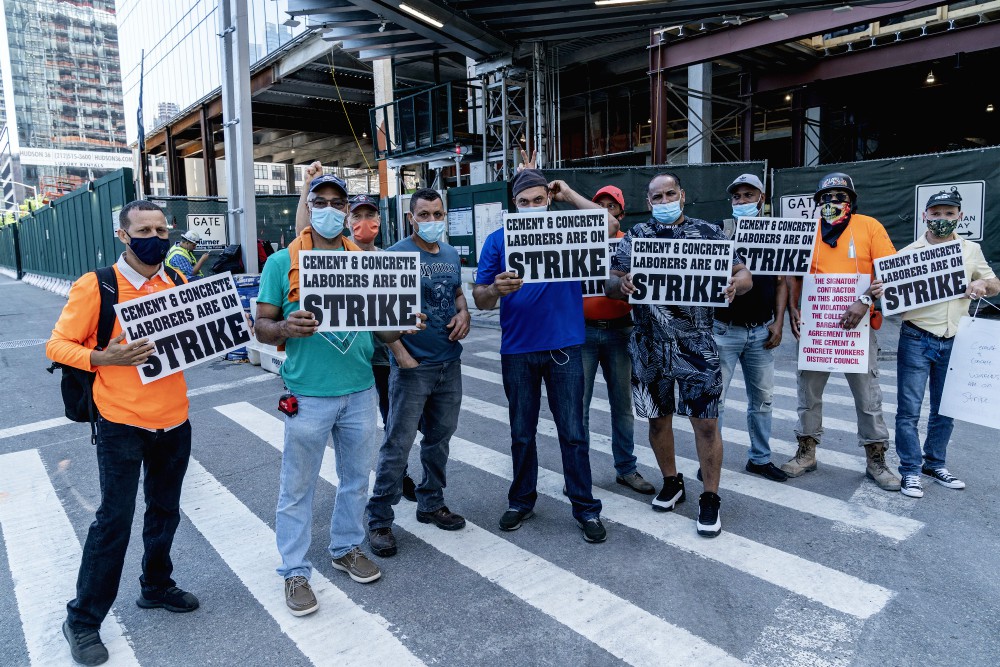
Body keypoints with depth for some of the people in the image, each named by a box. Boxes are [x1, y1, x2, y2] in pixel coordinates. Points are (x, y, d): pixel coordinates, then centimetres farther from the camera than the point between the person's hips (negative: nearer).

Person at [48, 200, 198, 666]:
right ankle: (82, 619, 22)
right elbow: (57, 345, -7)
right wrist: (103, 358, -25)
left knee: (164, 512, 17)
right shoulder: (95, 287, -11)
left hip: (174, 421, 5)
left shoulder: (179, 284, 4)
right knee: (114, 520, 2)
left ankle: (156, 586, 39)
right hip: (122, 424, -4)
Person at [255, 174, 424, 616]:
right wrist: (287, 328, -24)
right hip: (308, 394, -3)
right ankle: (295, 571, 23)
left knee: (356, 476, 17)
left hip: (360, 390, 4)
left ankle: (347, 548, 37)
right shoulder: (282, 262, -3)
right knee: (298, 485, 6)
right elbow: (261, 326, -3)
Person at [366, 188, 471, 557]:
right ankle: (379, 520, 12)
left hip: (449, 363, 7)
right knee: (398, 444, -2)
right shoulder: (396, 255, -10)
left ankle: (431, 503, 33)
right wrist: (401, 355, -16)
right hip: (413, 367, -6)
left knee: (439, 437, 16)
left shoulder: (451, 254, 10)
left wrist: (463, 313, 1)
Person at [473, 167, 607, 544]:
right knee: (522, 433, 14)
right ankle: (522, 501, 30)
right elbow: (480, 299, 0)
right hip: (517, 350, 1)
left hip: (564, 347, -1)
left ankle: (585, 508, 18)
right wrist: (496, 289, -23)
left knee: (572, 432, 5)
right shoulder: (498, 240, 3)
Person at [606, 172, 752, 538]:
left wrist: (734, 284, -23)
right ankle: (671, 482, 33)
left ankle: (710, 498, 15)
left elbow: (744, 275, 2)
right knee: (658, 418, 13)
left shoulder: (708, 233, 4)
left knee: (705, 421, -1)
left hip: (697, 346, -2)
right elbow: (610, 284, 1)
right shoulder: (635, 236, 7)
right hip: (649, 346, 2)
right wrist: (622, 284, -24)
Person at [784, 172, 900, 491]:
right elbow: (794, 274, 9)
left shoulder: (869, 226, -2)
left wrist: (865, 301, -22)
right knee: (809, 390, 10)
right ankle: (806, 452, 24)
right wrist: (793, 309, -4)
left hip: (857, 324, -2)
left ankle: (876, 460, 22)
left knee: (868, 395, 7)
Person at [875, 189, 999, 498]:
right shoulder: (908, 252, -2)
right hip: (917, 341, -3)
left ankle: (935, 464, 29)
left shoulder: (971, 250, 8)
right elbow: (890, 291, -6)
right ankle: (911, 471, 9)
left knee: (945, 409, 13)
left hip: (954, 342, 4)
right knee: (909, 410, -2)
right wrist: (878, 293, -30)